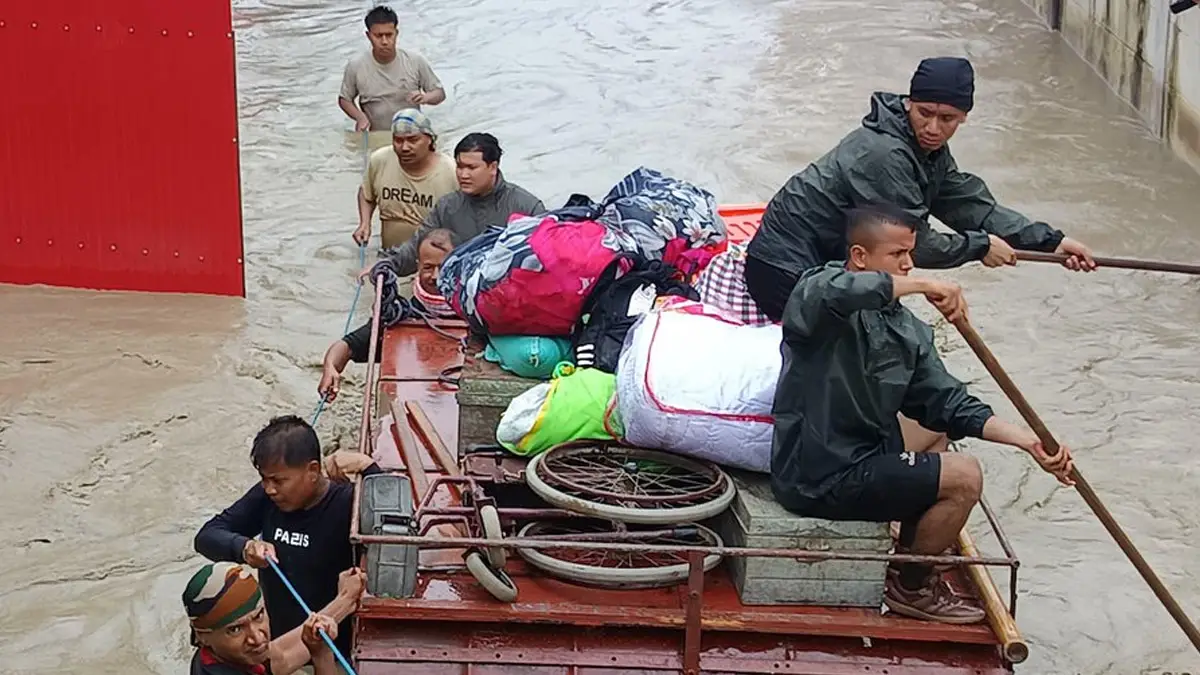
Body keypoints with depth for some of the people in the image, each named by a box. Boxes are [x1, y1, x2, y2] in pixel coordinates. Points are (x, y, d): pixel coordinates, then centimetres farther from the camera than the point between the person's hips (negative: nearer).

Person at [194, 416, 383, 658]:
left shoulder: (346, 504, -17)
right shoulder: (266, 497, -1)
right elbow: (207, 536, 2)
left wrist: (368, 468, -35)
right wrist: (244, 548, -19)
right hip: (272, 645, 5)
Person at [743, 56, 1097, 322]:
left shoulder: (928, 149, 4)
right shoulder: (884, 154, -27)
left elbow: (973, 206, 5)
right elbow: (914, 243, -24)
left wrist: (1052, 241, -1)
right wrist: (981, 246, -11)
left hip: (822, 261, 10)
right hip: (785, 271, -10)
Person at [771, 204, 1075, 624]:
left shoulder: (907, 329, 7)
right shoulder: (818, 294, -15)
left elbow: (948, 402, 4)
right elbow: (839, 291, -42)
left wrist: (1027, 441, -6)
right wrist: (922, 286, -33)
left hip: (858, 454, 9)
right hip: (820, 477, -9)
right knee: (964, 478, -9)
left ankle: (910, 564, 31)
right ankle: (908, 586, 11)